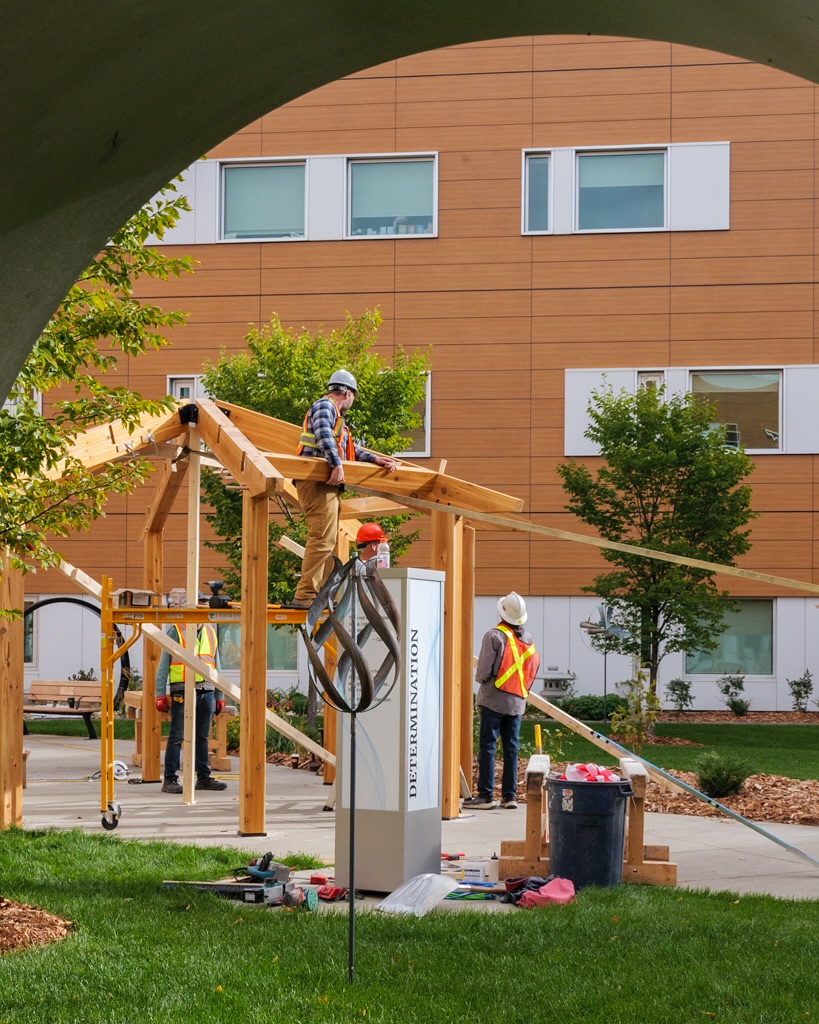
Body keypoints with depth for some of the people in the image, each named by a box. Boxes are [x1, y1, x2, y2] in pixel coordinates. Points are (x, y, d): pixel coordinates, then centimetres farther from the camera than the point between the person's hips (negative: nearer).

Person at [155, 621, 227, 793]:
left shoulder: (210, 632, 17)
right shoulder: (175, 630, 0)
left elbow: (216, 666, 22)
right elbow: (163, 664, -2)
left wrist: (220, 696, 18)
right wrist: (161, 694, -8)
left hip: (207, 692, 5)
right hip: (182, 692, -5)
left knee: (203, 738, 10)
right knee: (176, 737, -4)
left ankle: (204, 777, 16)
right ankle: (170, 780, -2)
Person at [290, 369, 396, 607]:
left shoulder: (336, 417, 28)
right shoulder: (324, 406, -4)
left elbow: (351, 449, 27)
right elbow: (323, 435, -21)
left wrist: (375, 459, 15)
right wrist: (337, 464, -30)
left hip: (327, 485, 11)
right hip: (317, 482, -11)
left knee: (328, 541, 12)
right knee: (322, 538, -18)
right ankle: (305, 595, -23)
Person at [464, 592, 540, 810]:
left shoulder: (494, 636, -12)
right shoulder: (528, 638, 8)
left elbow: (484, 669, -16)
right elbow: (534, 667, 12)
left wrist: (480, 678, 5)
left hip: (494, 699, -6)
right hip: (517, 701, 6)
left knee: (487, 746, -3)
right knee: (511, 747, 8)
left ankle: (486, 794, -5)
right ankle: (510, 794, 8)